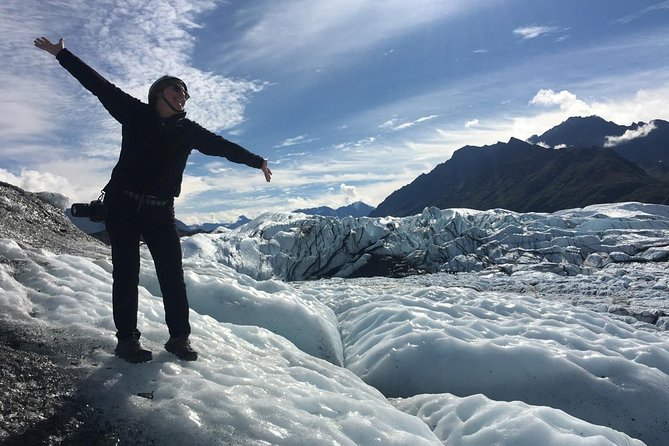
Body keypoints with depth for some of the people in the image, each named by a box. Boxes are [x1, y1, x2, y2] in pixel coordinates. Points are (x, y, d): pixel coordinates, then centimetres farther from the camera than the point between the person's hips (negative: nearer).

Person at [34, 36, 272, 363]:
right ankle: (127, 339, 7)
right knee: (126, 272, 0)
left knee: (172, 274, -1)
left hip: (160, 211, 2)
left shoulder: (188, 130, 9)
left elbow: (222, 146, 15)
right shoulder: (135, 113, 5)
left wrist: (256, 161, 20)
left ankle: (179, 337, 8)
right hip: (123, 204, -1)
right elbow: (99, 85, 6)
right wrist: (62, 54, 6)